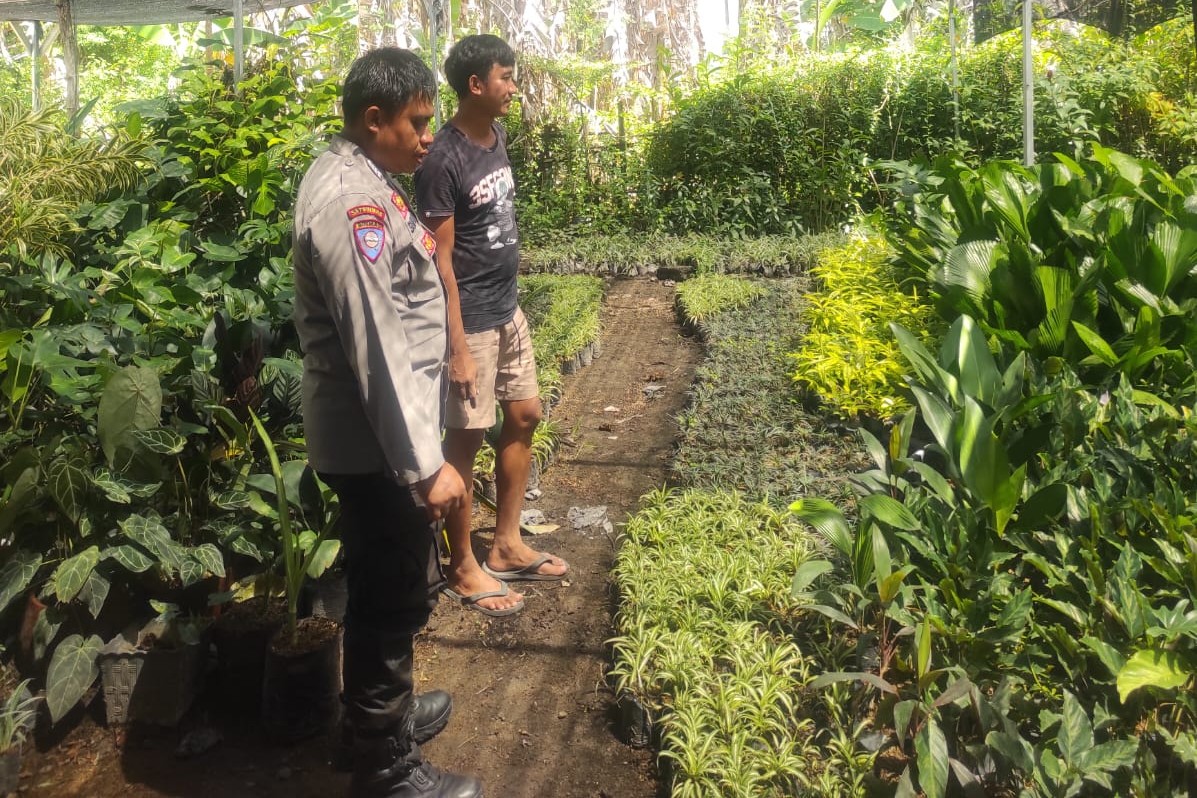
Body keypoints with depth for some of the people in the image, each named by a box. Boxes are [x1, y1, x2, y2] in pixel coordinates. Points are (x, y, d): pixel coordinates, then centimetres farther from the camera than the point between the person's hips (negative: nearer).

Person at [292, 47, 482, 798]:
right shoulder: (352, 204, -22)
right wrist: (426, 462, -26)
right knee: (392, 598, 3)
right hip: (376, 443, -10)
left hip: (383, 435, 10)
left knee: (404, 586, 23)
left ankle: (388, 712, 44)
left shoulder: (360, 181, 12)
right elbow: (378, 348, -26)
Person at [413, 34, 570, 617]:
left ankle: (507, 546, 28)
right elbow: (440, 260, -19)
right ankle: (462, 567, 15)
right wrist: (457, 346, -20)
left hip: (508, 310, 9)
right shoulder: (444, 159, -19)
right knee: (466, 438, 1)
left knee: (524, 416, 14)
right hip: (471, 321, -9)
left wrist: (509, 300, 18)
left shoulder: (497, 138, 6)